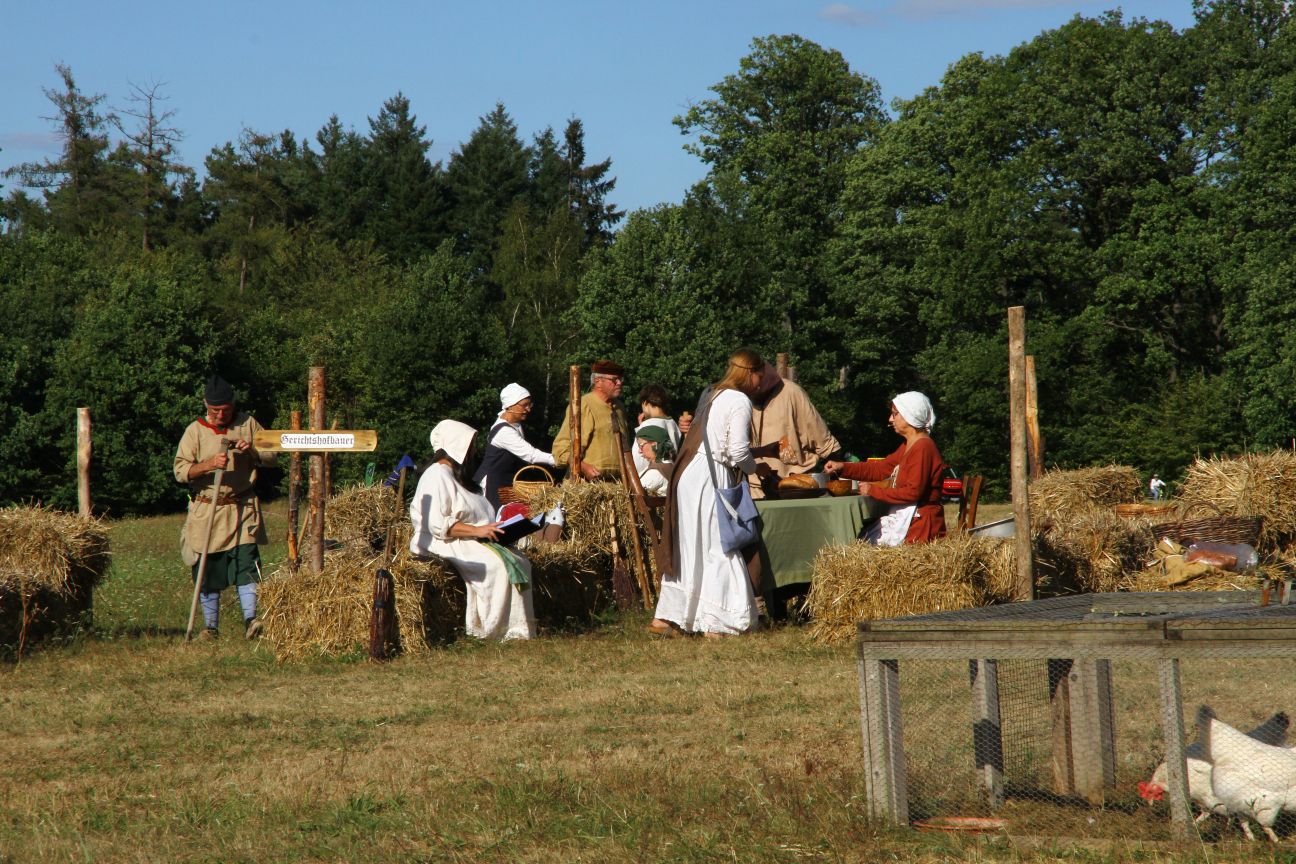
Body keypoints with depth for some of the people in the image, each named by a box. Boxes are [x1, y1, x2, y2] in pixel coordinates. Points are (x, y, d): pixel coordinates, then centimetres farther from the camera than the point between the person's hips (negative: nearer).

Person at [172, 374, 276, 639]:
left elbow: (271, 456, 9)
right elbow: (180, 470, -6)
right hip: (205, 510, 0)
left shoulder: (248, 424, 6)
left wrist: (251, 450, -12)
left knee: (246, 562, -12)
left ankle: (250, 619, -12)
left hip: (242, 508, 0)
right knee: (208, 570, 2)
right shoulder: (195, 431, 1)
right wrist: (209, 464, -22)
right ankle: (211, 626, 11)